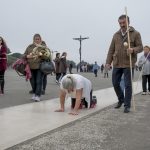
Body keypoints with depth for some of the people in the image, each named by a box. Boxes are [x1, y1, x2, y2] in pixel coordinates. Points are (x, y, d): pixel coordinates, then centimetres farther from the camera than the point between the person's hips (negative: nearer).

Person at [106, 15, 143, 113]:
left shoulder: (135, 34, 2)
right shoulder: (116, 35, 13)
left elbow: (140, 47, -1)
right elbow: (111, 49, 12)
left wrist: (133, 50, -23)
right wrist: (108, 62, 5)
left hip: (128, 63, -4)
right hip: (117, 64, 4)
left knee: (128, 85, -2)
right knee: (115, 83, 8)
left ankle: (127, 105, 8)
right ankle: (121, 99, 32)